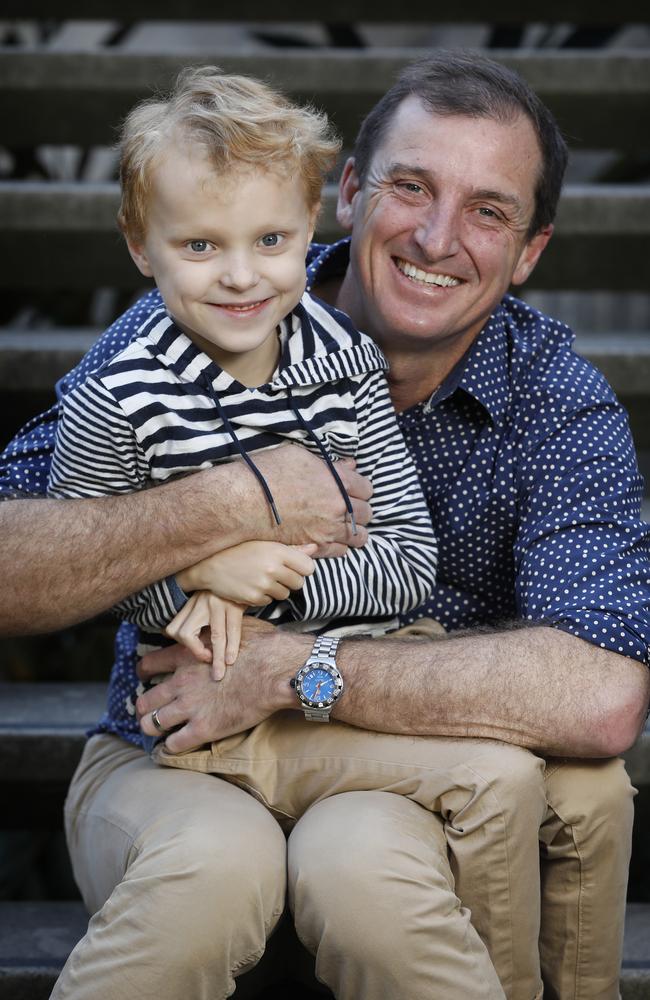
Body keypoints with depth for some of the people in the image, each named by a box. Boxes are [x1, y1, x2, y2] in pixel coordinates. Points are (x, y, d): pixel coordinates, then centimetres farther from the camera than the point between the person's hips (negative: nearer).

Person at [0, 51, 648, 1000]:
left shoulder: (560, 404, -9)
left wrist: (290, 668, -26)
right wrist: (231, 504, -30)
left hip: (410, 786, 1)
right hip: (177, 762, -1)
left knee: (360, 856, -33)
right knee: (213, 854, -35)